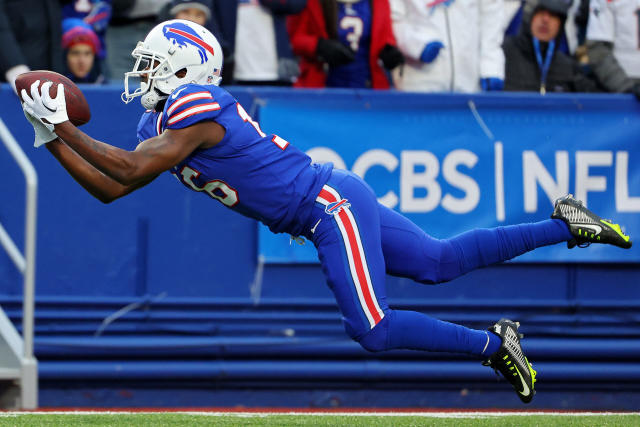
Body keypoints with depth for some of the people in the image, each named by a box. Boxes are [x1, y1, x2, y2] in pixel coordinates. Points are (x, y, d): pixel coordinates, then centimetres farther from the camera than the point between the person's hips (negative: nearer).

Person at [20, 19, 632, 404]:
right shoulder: (157, 123, 11)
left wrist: (64, 126, -17)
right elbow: (110, 189, 11)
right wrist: (53, 140, 4)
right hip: (333, 206, 9)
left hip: (331, 206, -9)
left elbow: (129, 168, -25)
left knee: (373, 331, -16)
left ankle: (493, 344, -7)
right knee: (440, 264, 15)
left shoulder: (196, 108, -18)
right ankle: (563, 225, 21)